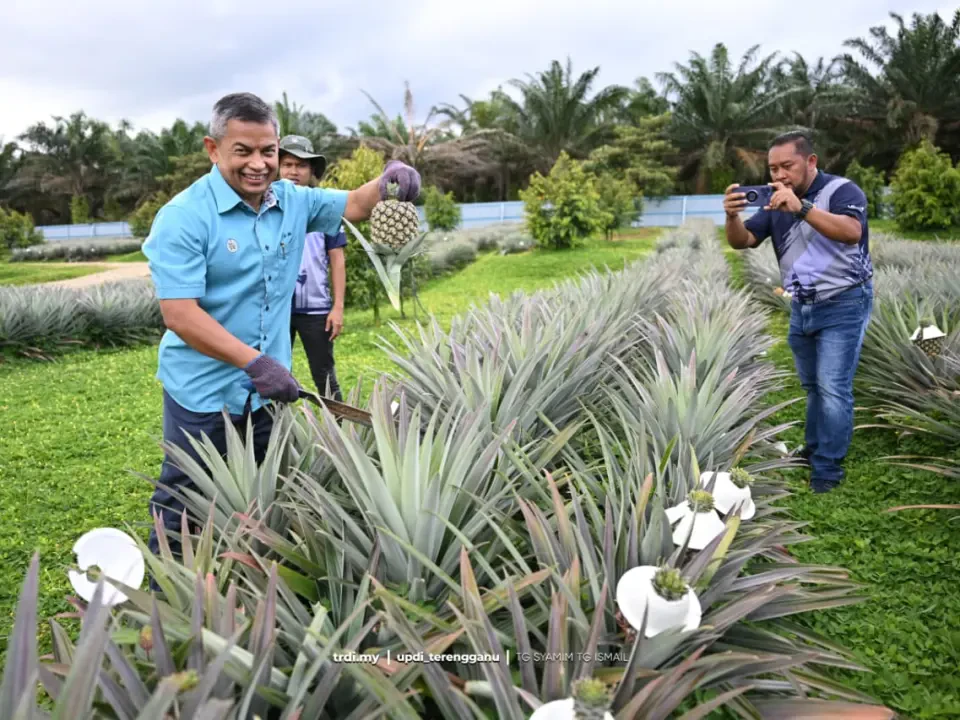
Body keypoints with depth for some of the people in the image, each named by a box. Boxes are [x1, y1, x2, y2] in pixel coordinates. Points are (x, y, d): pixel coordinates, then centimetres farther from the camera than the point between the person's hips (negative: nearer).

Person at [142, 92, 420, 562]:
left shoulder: (293, 201, 1)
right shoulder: (183, 218, -18)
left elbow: (352, 206, 10)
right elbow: (179, 314, -23)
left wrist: (387, 181, -13)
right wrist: (256, 362, -28)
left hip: (266, 389, 6)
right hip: (202, 394, -6)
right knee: (185, 514, 9)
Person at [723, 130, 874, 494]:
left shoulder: (842, 190, -14)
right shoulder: (776, 201, 3)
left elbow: (851, 231, -33)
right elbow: (742, 241, -4)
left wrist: (801, 208, -45)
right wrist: (732, 216, -26)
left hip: (843, 304, -6)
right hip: (801, 307, 6)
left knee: (833, 389, -7)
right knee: (812, 386, 16)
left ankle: (827, 468, 3)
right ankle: (814, 449, 30)